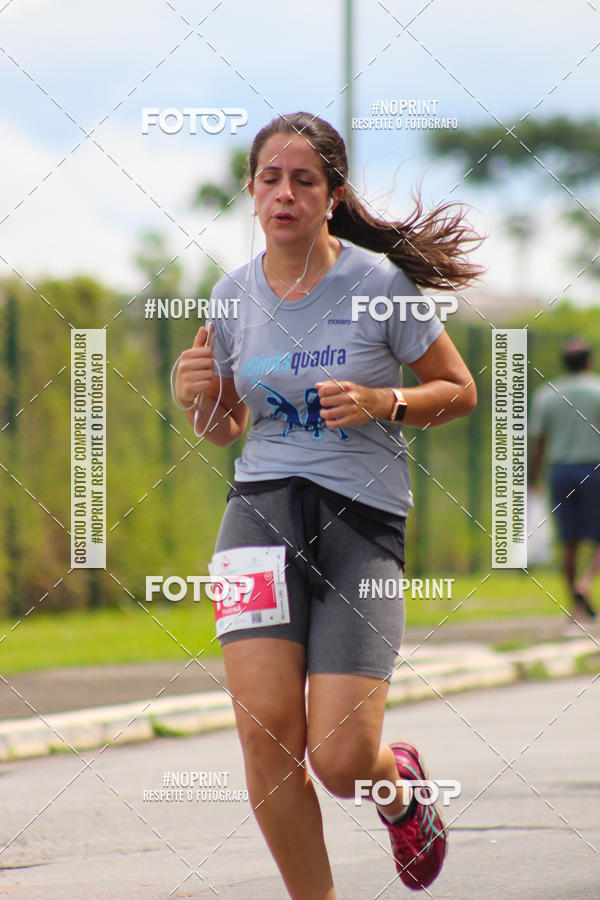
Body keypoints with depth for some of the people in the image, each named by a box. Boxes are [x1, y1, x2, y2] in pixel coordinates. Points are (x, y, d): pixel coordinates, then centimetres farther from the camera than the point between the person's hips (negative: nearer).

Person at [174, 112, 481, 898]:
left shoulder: (378, 283, -4)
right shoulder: (234, 295, 7)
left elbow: (459, 391, 6)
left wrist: (383, 404, -13)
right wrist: (200, 397, -3)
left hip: (364, 516, -3)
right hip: (264, 507, 3)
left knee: (339, 761, -10)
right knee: (266, 727, -17)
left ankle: (400, 789, 29)